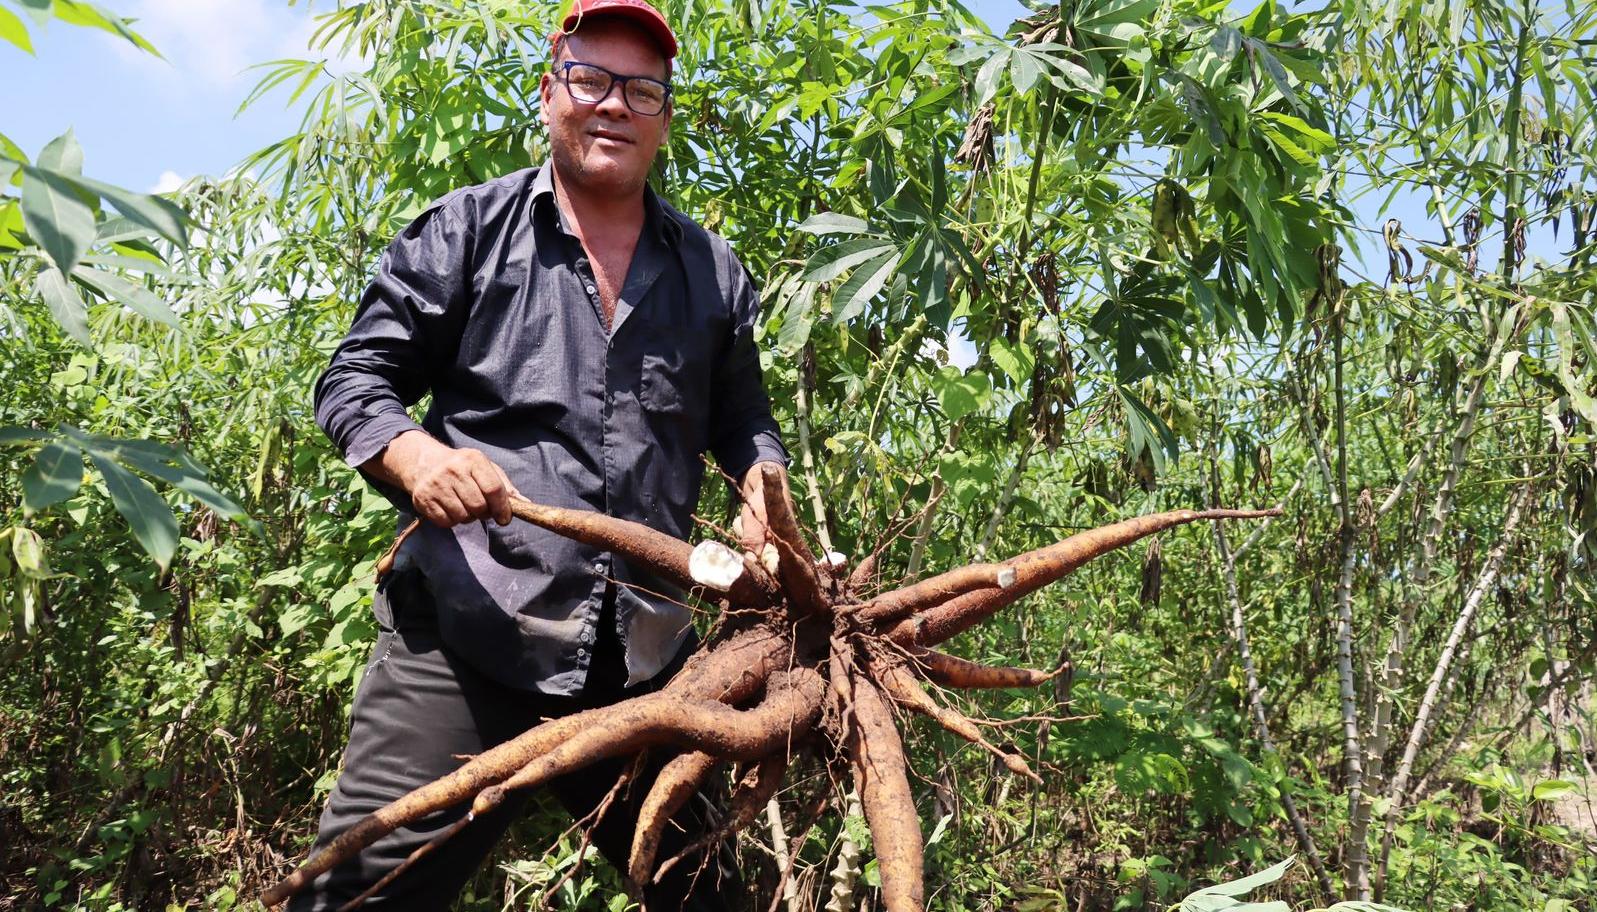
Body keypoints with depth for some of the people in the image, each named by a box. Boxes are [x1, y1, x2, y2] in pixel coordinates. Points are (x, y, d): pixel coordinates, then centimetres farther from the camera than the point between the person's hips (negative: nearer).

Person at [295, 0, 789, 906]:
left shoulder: (712, 270, 15)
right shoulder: (467, 229, 5)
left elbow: (740, 418, 23)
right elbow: (358, 380, 5)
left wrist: (765, 478, 1)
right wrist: (416, 455, -16)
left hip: (648, 652, 4)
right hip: (466, 631, -3)